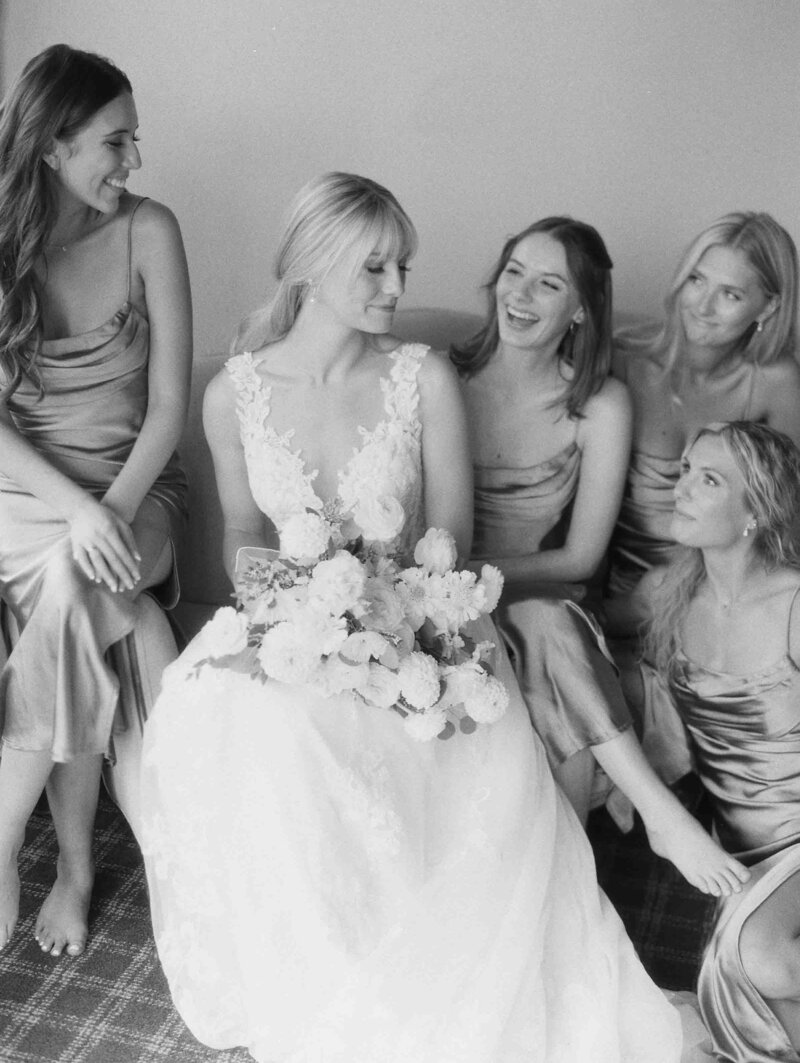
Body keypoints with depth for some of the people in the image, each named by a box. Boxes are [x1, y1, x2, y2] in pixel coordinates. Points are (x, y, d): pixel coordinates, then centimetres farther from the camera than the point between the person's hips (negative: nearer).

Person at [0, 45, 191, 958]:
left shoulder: (147, 231, -2)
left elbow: (169, 404, -4)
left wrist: (114, 508, -19)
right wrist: (73, 508, -23)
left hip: (133, 485, 0)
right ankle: (74, 864, -11)